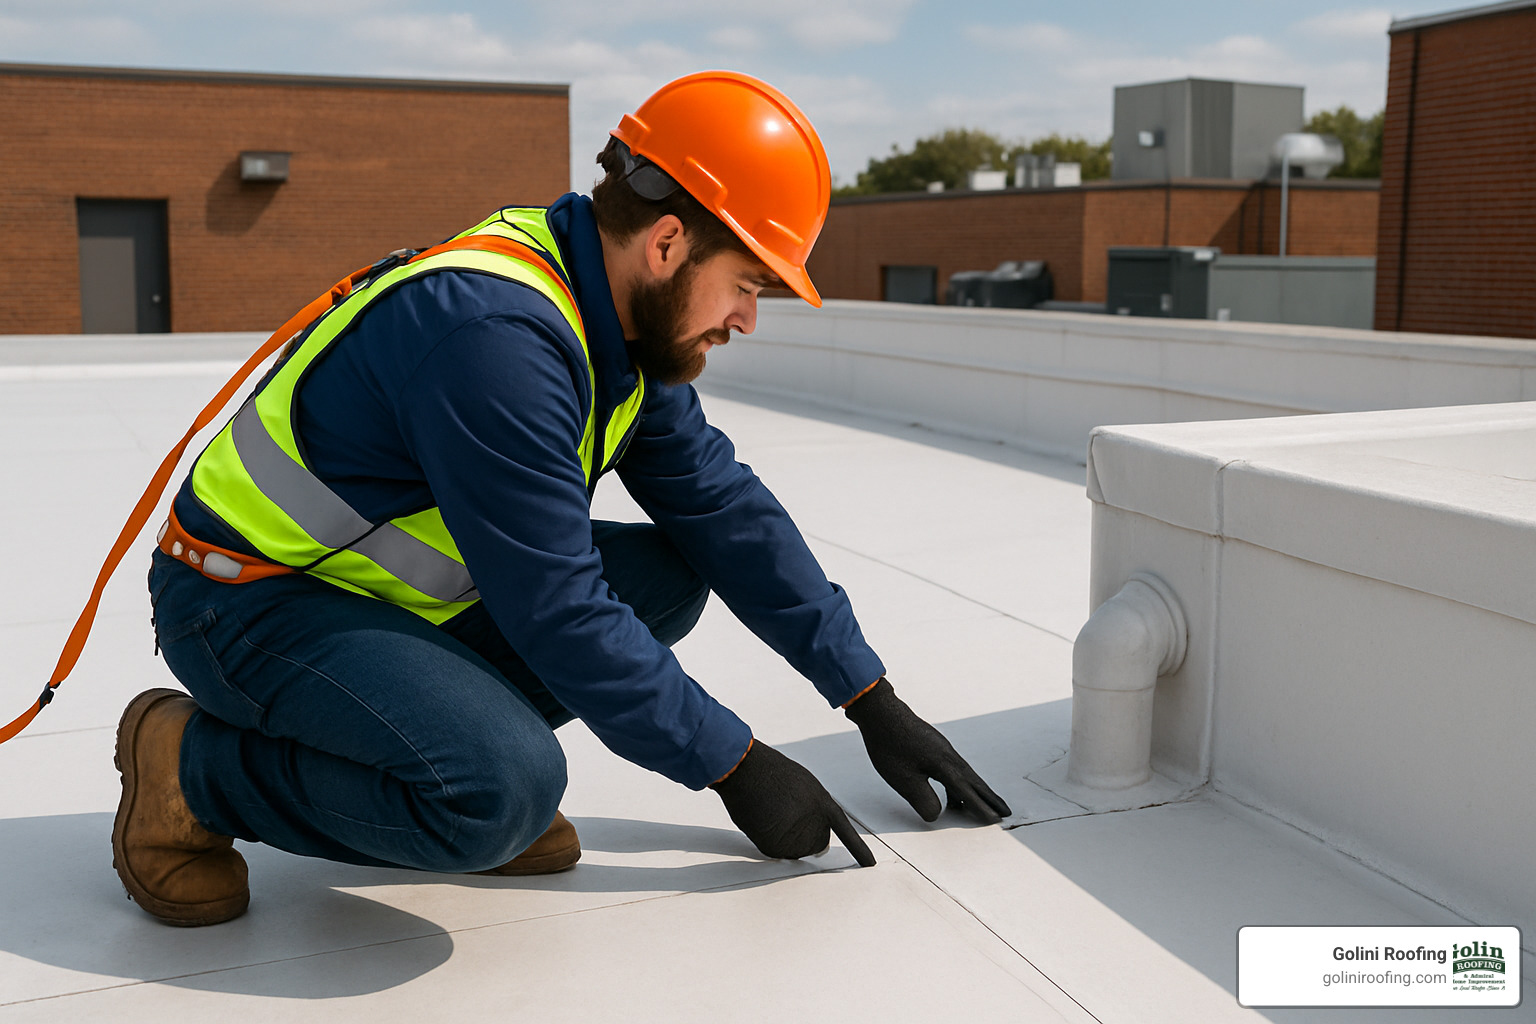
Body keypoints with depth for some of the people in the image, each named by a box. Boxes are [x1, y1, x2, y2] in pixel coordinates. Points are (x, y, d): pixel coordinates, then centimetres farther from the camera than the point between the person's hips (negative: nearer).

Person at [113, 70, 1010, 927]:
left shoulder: (623, 323, -1)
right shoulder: (494, 334, -30)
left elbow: (726, 507, 4)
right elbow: (561, 618, -27)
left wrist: (871, 697, 4)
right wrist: (734, 763, -16)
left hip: (395, 588, 9)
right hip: (247, 602, -8)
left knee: (671, 572, -1)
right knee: (506, 787, -31)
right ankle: (192, 767, -8)